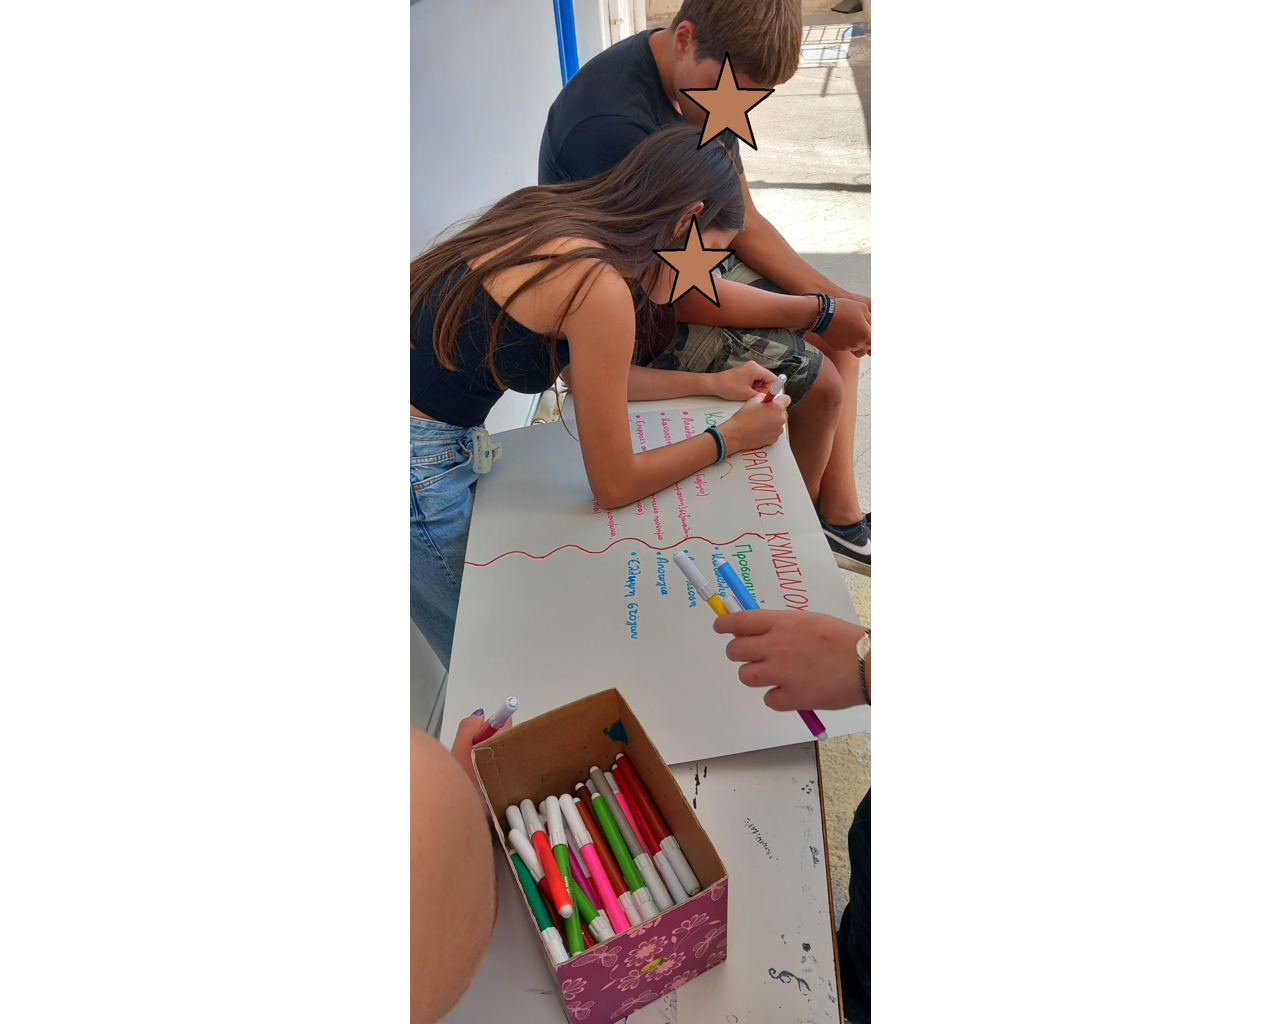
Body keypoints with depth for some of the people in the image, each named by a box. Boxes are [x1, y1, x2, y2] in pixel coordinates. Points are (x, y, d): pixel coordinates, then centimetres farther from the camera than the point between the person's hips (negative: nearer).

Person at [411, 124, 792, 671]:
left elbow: (591, 375, 19)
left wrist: (710, 383, 18)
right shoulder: (601, 288, -22)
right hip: (421, 468, -8)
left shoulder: (551, 219, 4)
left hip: (441, 445, 9)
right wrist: (731, 437, -1)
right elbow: (614, 485, -13)